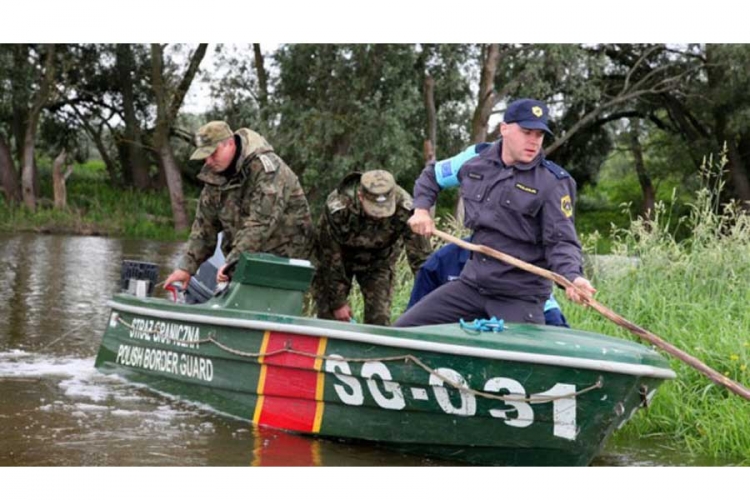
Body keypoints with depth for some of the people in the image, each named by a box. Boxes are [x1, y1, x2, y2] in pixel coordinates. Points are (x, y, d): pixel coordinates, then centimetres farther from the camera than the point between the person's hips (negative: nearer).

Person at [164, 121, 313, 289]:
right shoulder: (215, 175, 5)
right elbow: (205, 225, 10)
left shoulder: (265, 168, -20)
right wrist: (187, 266, 1)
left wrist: (233, 261, -32)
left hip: (282, 255, -7)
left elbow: (262, 222, -29)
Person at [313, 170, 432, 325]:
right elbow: (330, 258, -24)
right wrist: (338, 302, -18)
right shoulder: (337, 207, -35)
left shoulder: (404, 208, -32)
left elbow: (421, 255, -25)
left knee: (379, 319, -9)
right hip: (341, 258, -1)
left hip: (379, 261, 1)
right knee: (329, 315, -5)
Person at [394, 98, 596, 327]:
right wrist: (421, 209, 6)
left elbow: (561, 242, -11)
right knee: (403, 331, 0)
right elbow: (432, 175, 24)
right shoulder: (476, 158, 5)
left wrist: (573, 277, -30)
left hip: (520, 297, -4)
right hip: (471, 283, 5)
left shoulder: (552, 182, -8)